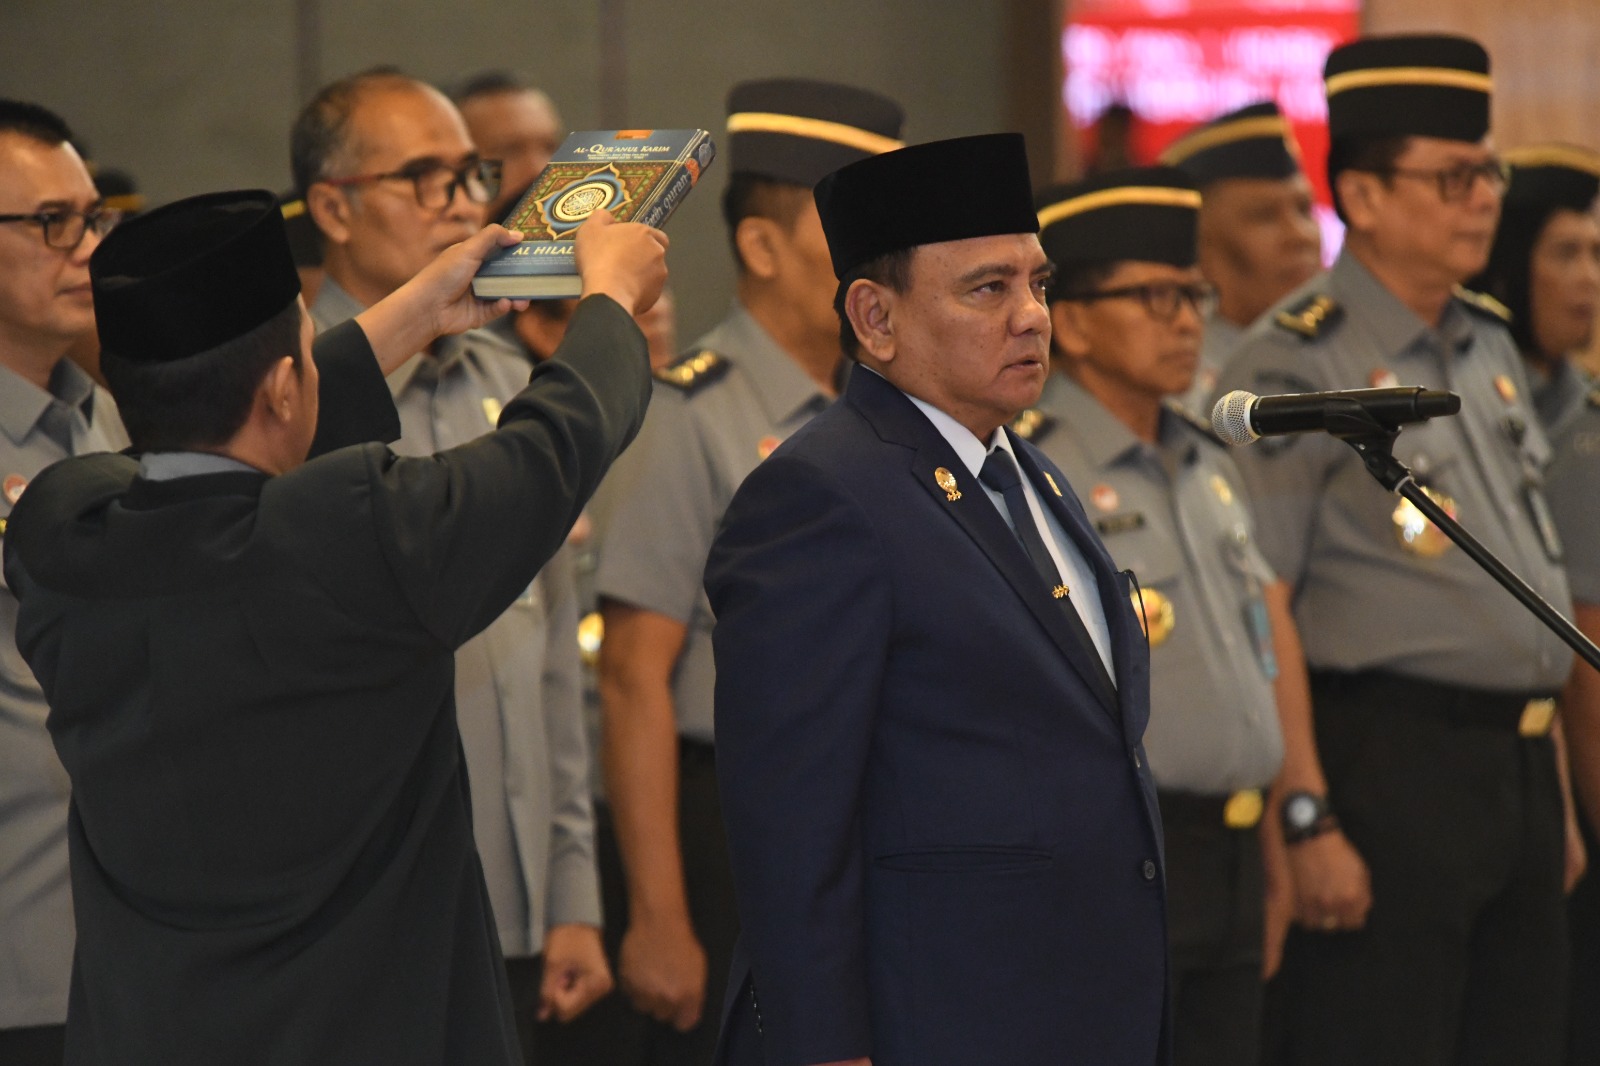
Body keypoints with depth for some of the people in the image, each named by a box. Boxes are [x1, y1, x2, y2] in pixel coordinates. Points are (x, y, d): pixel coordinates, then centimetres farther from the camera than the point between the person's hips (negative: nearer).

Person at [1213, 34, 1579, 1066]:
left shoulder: (1491, 346, 15)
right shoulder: (1295, 365, -11)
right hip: (1390, 769, -8)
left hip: (1521, 766, 8)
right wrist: (1307, 820, -20)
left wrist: (1553, 787, 18)